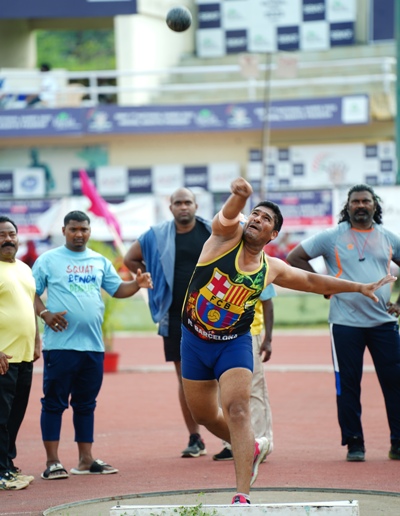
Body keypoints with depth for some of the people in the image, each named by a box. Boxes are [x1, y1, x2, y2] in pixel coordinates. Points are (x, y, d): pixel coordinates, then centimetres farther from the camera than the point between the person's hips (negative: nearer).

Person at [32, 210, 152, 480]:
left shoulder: (100, 261, 14)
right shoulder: (48, 260, 1)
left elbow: (117, 289, 15)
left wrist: (137, 284, -5)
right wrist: (45, 314, -16)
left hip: (93, 345, 5)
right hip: (60, 344, -5)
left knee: (86, 404, 11)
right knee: (54, 402, -3)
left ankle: (86, 460, 16)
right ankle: (52, 461, 0)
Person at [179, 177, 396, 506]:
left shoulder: (271, 269, 1)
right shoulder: (226, 236, -7)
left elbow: (312, 280, 16)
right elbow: (229, 214, -30)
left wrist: (360, 287, 15)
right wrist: (240, 195, -54)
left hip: (234, 344, -1)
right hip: (195, 340, 1)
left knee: (237, 409, -20)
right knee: (204, 415, 14)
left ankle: (242, 495, -23)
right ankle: (252, 448, 44)